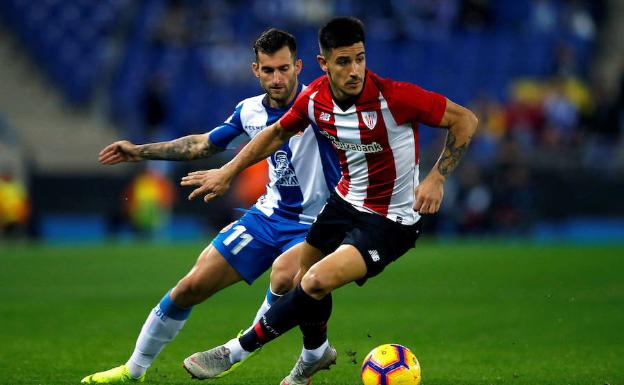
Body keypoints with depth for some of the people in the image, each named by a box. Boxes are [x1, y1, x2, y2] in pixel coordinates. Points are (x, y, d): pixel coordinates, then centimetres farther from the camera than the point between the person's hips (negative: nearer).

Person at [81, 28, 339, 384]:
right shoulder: (250, 110, 1)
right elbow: (203, 145, 19)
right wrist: (140, 151, 21)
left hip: (313, 224, -6)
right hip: (271, 212, 6)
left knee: (285, 276, -39)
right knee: (192, 287, 4)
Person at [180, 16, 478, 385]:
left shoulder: (393, 96, -28)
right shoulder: (315, 98, -11)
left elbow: (465, 119, -19)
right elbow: (277, 133, 10)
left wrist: (437, 177, -25)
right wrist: (227, 172, 10)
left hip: (391, 221, -6)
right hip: (346, 201, 6)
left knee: (317, 283, -22)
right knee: (302, 279, 17)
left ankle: (236, 351, -6)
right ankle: (316, 354, 49)